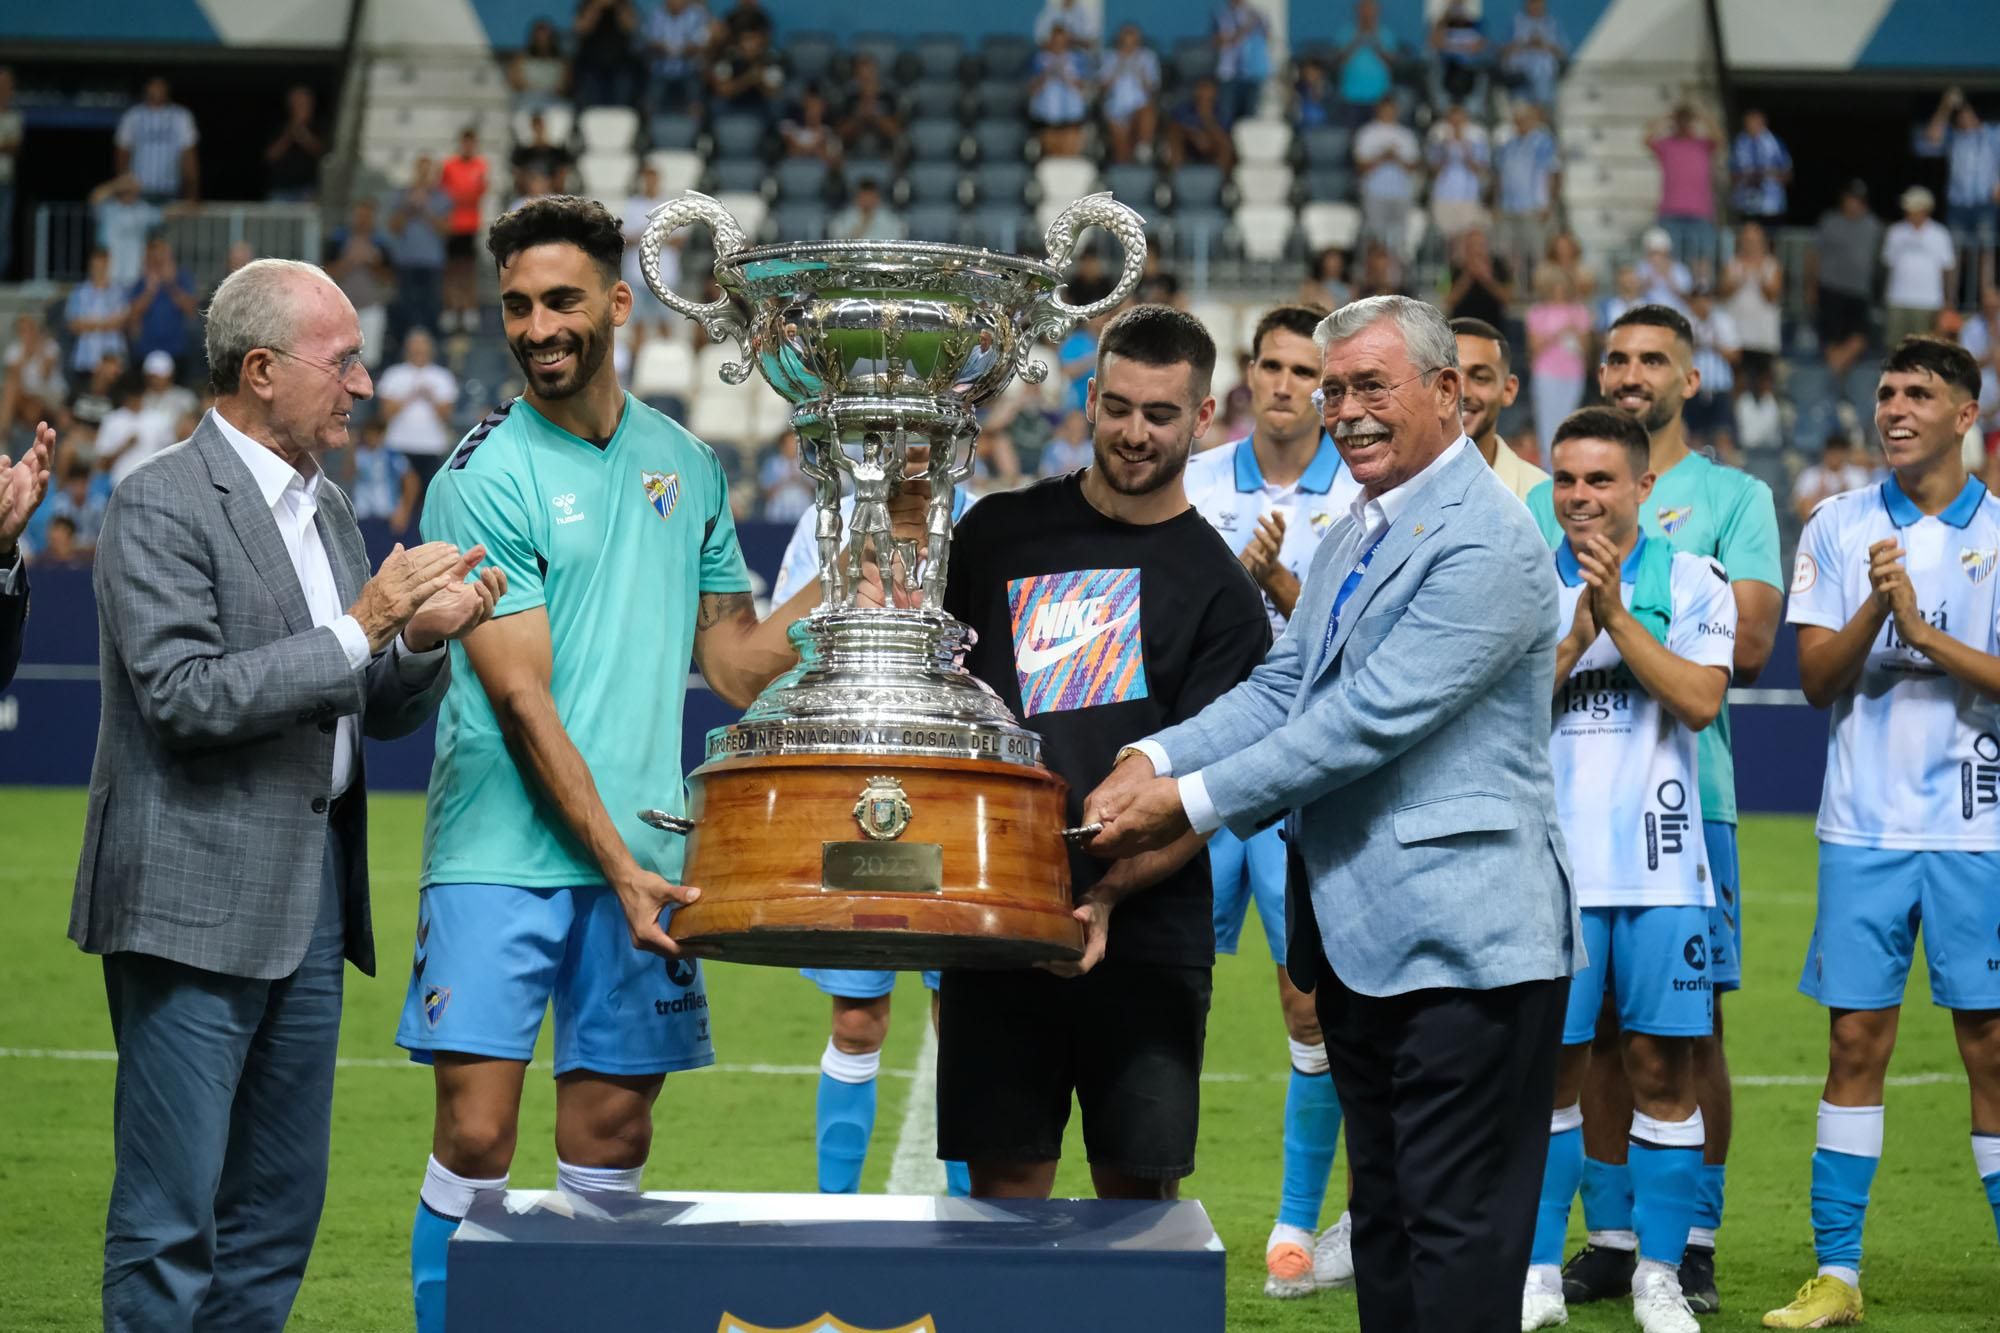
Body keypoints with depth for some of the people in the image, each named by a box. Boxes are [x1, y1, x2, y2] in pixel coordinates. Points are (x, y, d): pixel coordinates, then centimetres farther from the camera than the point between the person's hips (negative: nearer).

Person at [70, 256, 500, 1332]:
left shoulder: (325, 509, 16)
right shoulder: (161, 505, -10)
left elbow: (378, 712, 18)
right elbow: (187, 695, -20)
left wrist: (423, 639, -3)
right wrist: (362, 626, -20)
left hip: (312, 904, 8)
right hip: (197, 907, -8)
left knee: (280, 1212, 11)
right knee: (170, 1221, -5)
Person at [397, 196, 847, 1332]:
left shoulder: (686, 465, 11)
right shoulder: (483, 480, -6)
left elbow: (732, 663, 16)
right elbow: (522, 702, -11)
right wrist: (618, 863, -16)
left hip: (644, 855, 4)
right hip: (504, 852, -4)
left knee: (612, 1141, 6)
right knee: (476, 1134, -7)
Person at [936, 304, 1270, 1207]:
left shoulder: (1217, 587, 1)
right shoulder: (1002, 532, 9)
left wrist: (1107, 895, -20)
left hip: (1147, 937, -2)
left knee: (1139, 1187, 2)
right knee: (1002, 1181, 1)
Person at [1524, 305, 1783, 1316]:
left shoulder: (1734, 498, 5)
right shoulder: (1553, 498, 15)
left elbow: (1749, 645, -6)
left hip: (1687, 787, -3)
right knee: (1600, 1022, 5)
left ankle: (1694, 1246, 4)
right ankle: (1611, 1239, 13)